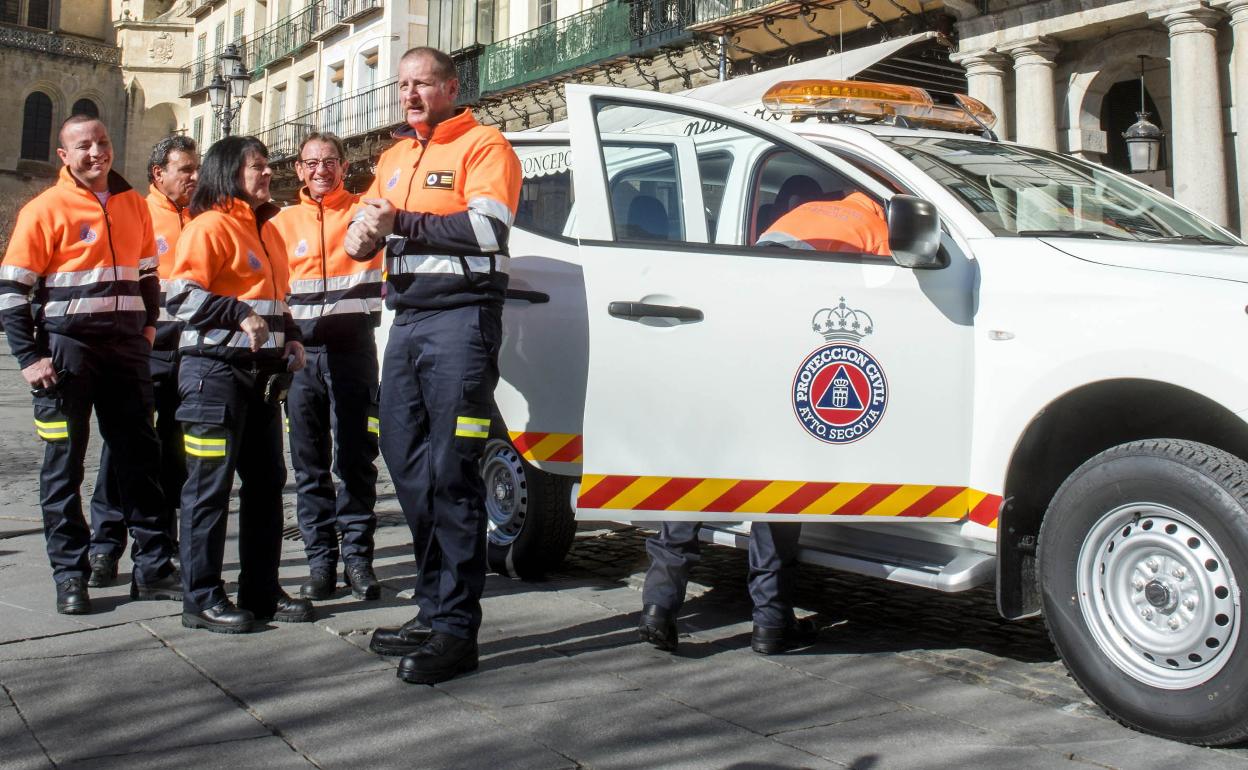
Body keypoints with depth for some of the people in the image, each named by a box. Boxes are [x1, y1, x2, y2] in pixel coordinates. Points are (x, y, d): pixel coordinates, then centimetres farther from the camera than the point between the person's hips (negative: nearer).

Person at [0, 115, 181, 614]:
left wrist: (148, 324, 10)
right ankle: (70, 575, 10)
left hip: (126, 348, 5)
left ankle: (153, 567, 14)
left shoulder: (134, 205, 10)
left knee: (141, 456, 7)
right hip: (67, 346, -4)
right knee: (64, 464, 3)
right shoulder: (45, 210, -4)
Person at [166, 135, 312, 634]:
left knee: (267, 481, 11)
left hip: (263, 372, 9)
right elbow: (181, 295, -16)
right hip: (216, 368, -9)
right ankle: (202, 599, 5)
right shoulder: (209, 226, -7)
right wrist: (240, 315, -24)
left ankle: (261, 591, 21)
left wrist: (290, 337, 14)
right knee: (211, 485, -3)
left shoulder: (267, 230, 20)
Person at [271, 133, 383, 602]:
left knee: (356, 457, 0)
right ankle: (320, 560, 12)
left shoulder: (364, 210, 6)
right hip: (301, 351, 3)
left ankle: (358, 556, 8)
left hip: (353, 349, -2)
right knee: (309, 461, 5)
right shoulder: (283, 222, 13)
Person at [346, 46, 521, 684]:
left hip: (460, 316, -8)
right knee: (407, 464, 8)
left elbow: (487, 227, -17)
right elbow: (365, 225, 22)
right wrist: (362, 236, -2)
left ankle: (456, 626, -4)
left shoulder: (483, 146, -2)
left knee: (449, 473, -10)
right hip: (407, 319, 8)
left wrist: (401, 222, -15)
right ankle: (433, 607, 19)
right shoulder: (396, 156, 22)